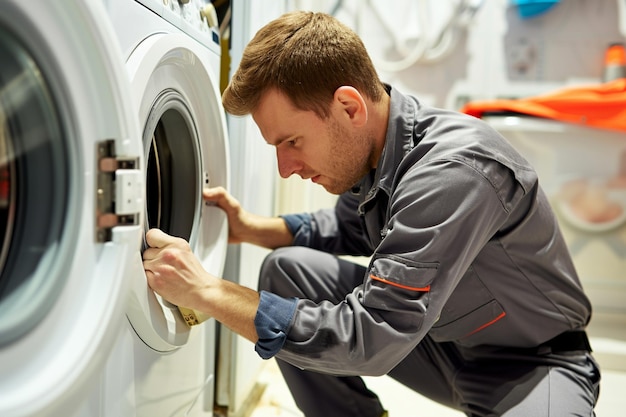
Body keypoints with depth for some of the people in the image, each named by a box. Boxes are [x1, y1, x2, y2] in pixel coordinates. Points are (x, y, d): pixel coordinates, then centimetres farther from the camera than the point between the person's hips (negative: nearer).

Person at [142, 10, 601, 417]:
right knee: (287, 269, -8)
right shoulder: (367, 146, -7)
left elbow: (368, 340, -34)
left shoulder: (455, 170, -33)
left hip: (532, 361, -7)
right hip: (436, 336, 7)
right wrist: (250, 227, -1)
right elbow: (346, 228, 15)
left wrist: (208, 292, -30)